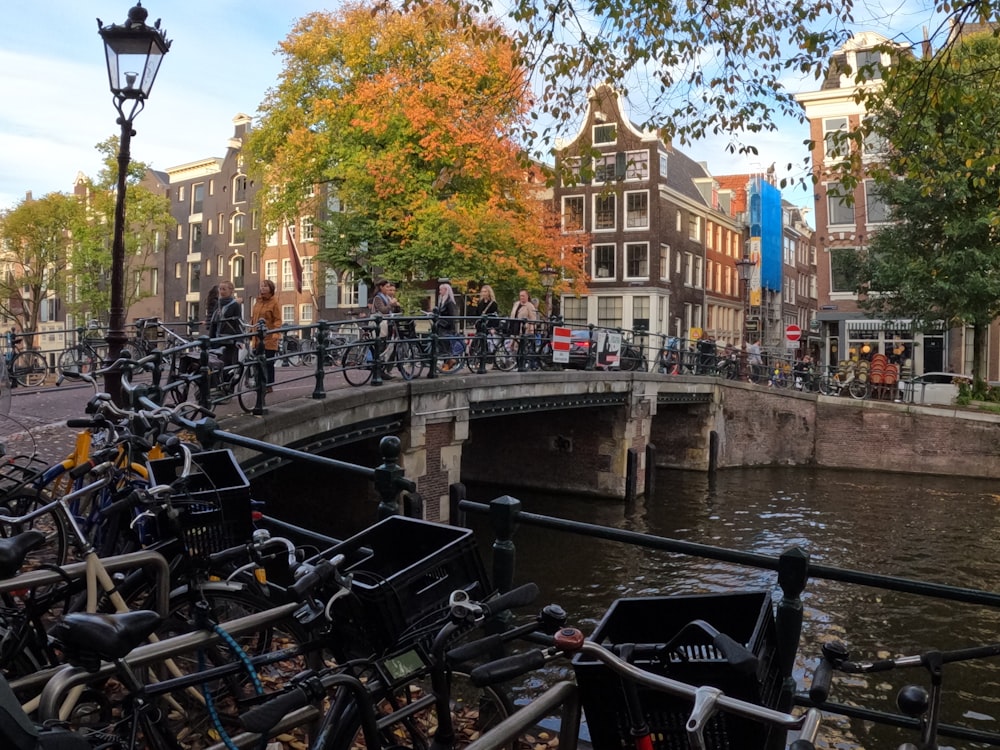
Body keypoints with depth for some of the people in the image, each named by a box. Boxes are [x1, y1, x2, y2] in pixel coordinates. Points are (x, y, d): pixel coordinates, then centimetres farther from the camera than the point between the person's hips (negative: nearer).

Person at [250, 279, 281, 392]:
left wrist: (275, 334, -20)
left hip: (269, 338, -6)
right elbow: (253, 318, 19)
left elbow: (278, 320, -9)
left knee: (269, 363, 0)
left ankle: (269, 386, 9)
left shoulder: (274, 303, -6)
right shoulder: (258, 302, 13)